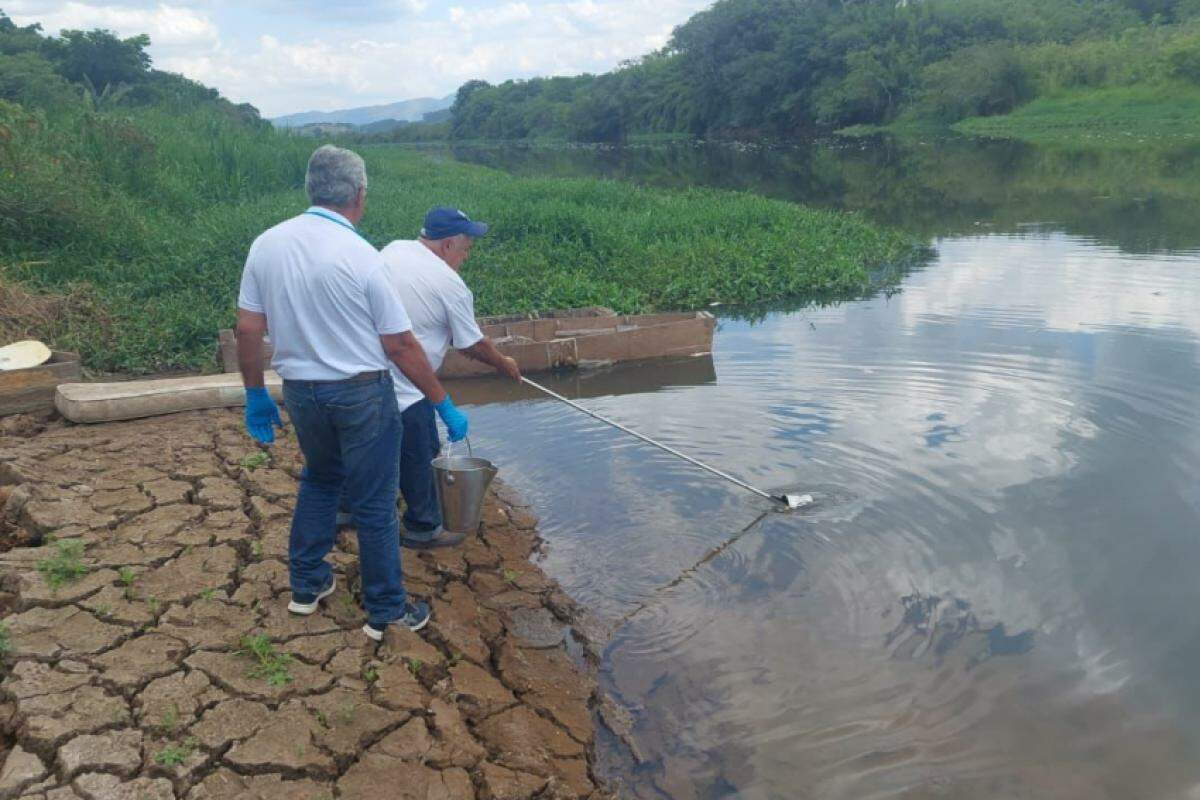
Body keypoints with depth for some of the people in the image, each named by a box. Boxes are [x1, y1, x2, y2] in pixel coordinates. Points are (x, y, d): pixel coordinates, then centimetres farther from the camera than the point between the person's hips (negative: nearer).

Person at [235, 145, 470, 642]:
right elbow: (401, 346, -14)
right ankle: (385, 611, 20)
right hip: (362, 394, -5)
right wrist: (443, 405, -5)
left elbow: (248, 328, 2)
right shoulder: (359, 256, -17)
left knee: (319, 479, 28)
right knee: (374, 505, 7)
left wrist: (256, 397, 13)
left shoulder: (266, 245, -2)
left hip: (300, 391, 5)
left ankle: (307, 585, 35)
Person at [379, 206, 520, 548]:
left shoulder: (393, 249, 6)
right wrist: (504, 364, 13)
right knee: (418, 458, 8)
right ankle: (423, 529, 22)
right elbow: (474, 345, -5)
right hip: (403, 388, -8)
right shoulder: (450, 285, -15)